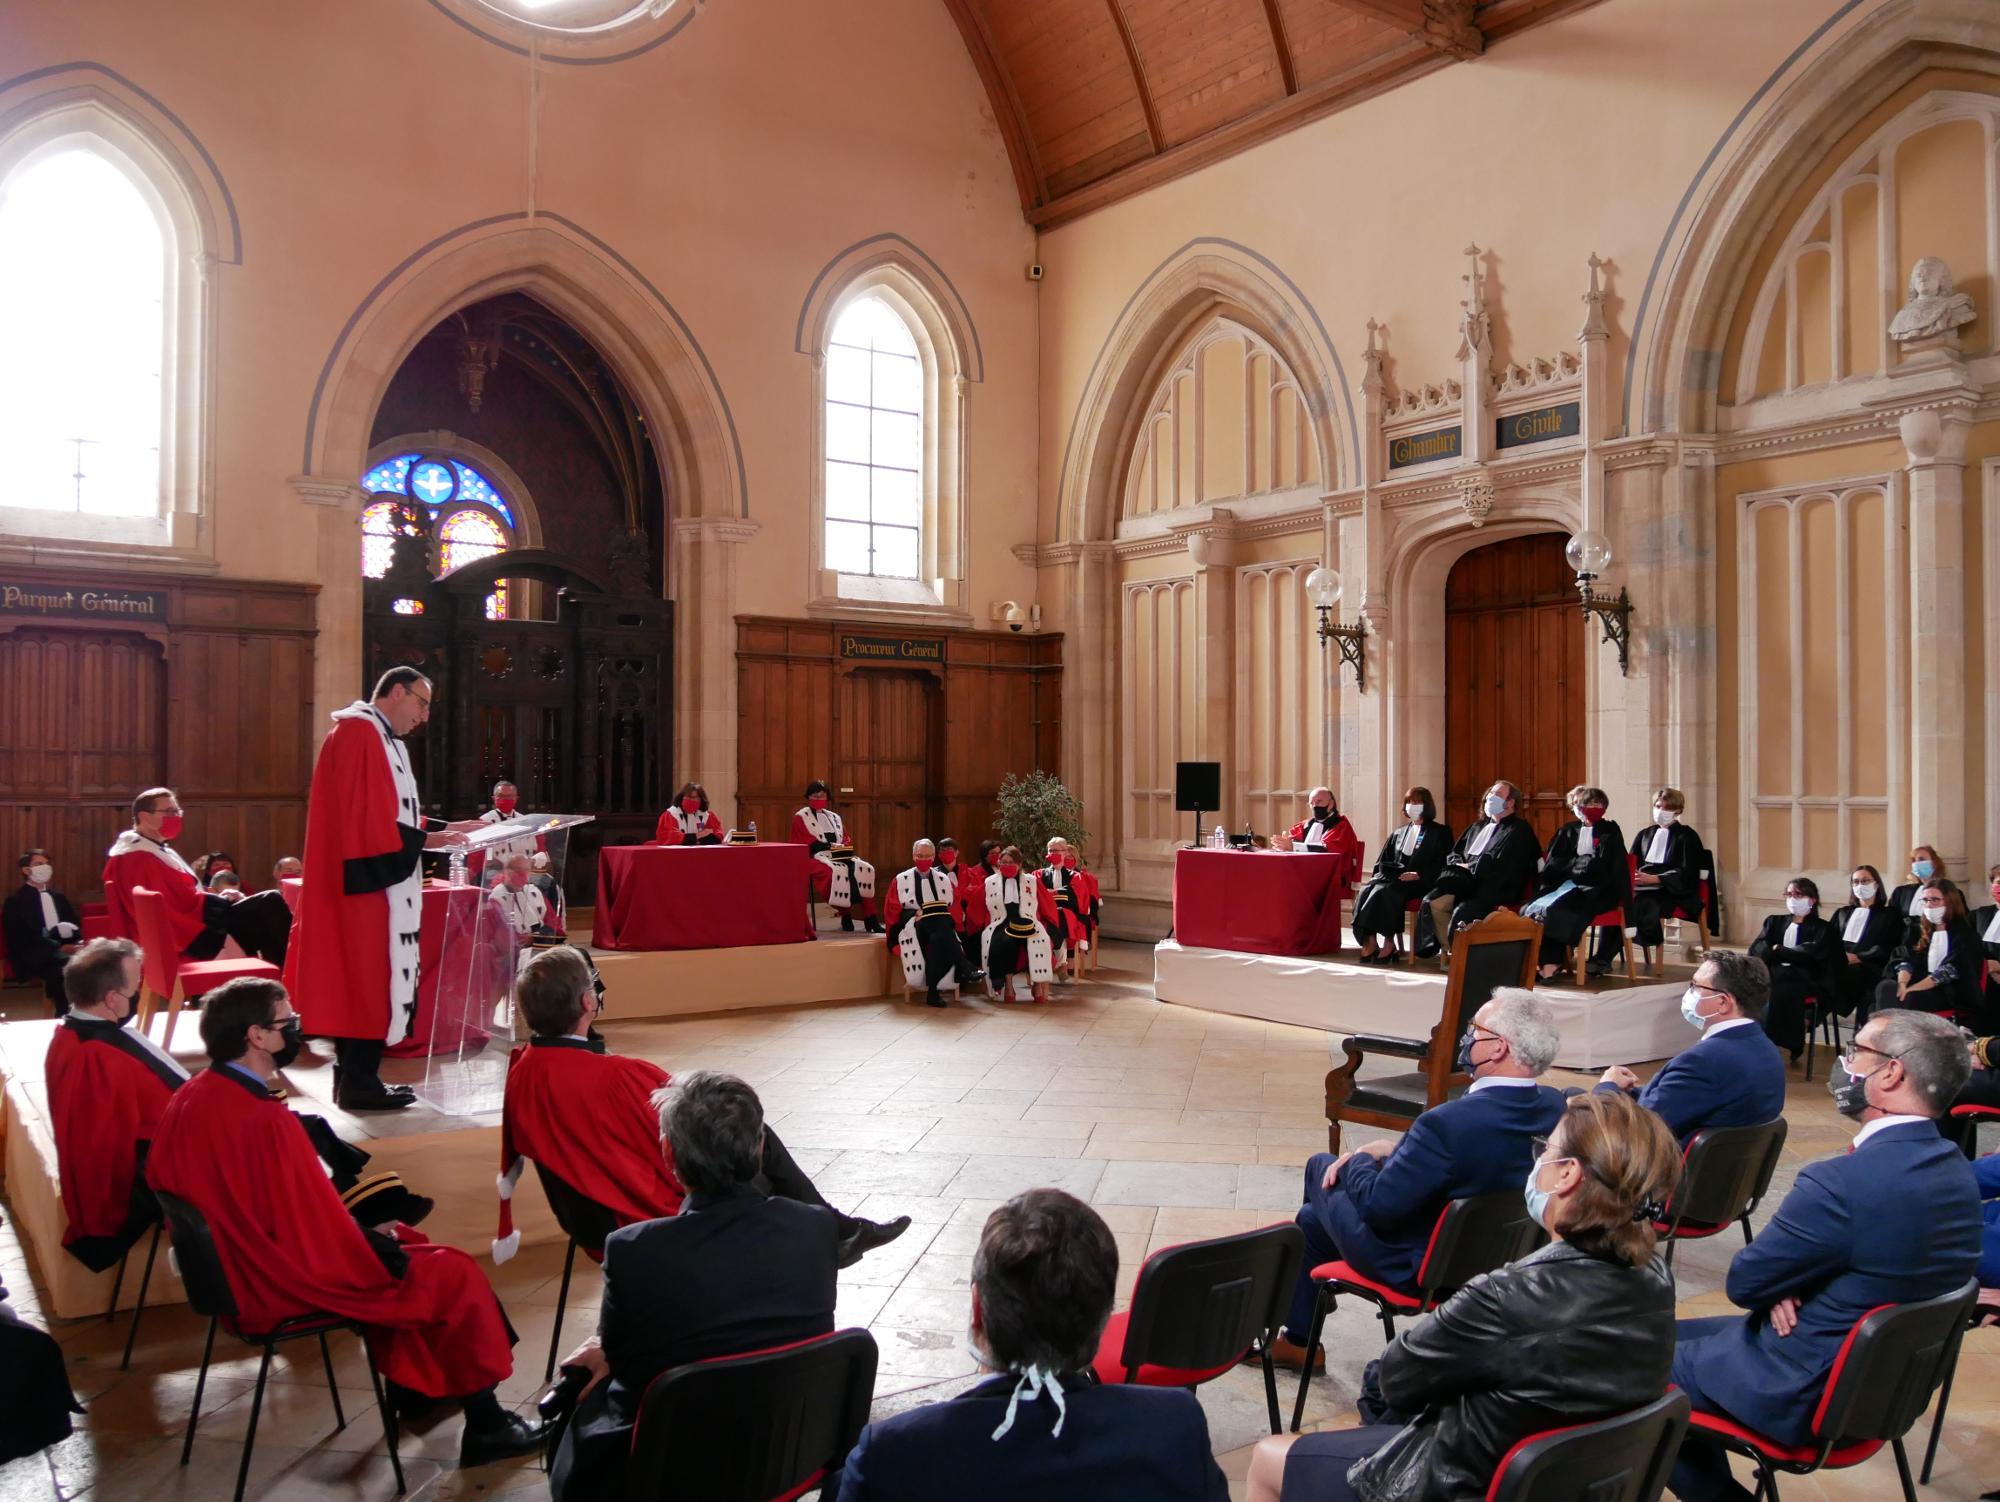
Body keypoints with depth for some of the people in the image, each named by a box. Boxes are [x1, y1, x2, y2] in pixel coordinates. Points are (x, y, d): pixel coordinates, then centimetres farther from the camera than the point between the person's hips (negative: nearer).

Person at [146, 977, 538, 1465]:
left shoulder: (188, 1098, -3)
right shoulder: (265, 1121, -30)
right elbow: (321, 1236, -27)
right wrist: (385, 1245, -7)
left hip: (234, 1269, 10)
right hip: (289, 1285, -10)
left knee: (400, 1242, 25)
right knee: (457, 1273, 1)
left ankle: (410, 1387, 35)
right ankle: (485, 1425, 14)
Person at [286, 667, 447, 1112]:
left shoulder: (384, 739, 20)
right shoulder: (356, 733, -12)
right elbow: (359, 813, -21)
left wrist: (443, 828, 10)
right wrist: (422, 840, -20)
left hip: (383, 882, 10)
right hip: (367, 882, -10)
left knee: (368, 978, 11)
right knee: (370, 978, -6)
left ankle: (354, 1076, 16)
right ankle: (358, 1082, 0)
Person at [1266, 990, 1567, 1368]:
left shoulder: (1446, 1123, -37)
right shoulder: (1554, 1107, -12)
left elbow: (1377, 1205, -27)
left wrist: (1358, 1161, -6)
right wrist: (1390, 1149, 3)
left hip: (1414, 1266, -7)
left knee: (1321, 1166, 19)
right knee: (1310, 1219, 24)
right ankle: (1296, 1336, 44)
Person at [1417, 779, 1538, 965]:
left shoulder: (1519, 830, 3)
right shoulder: (1479, 826, 26)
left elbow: (1500, 864, -11)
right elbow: (1454, 854, 26)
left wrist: (1470, 867, -5)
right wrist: (1459, 864, 4)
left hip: (1494, 889, -7)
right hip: (1468, 883, 7)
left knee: (1463, 911, -33)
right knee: (1433, 901, -20)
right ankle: (1448, 951, -14)